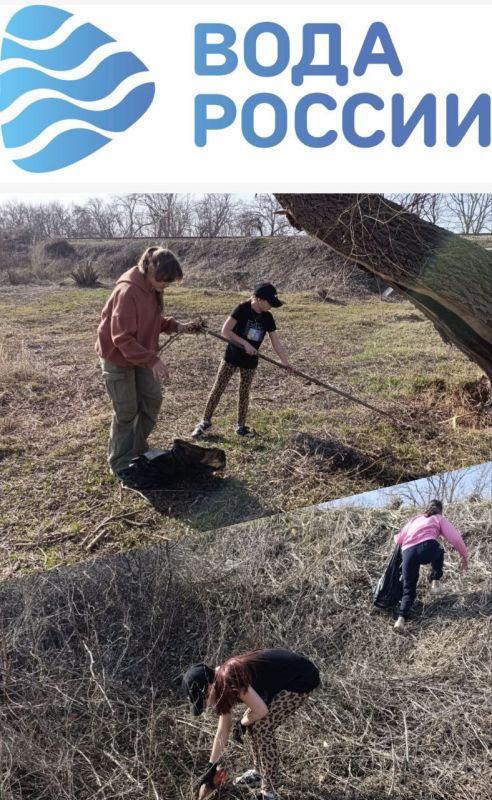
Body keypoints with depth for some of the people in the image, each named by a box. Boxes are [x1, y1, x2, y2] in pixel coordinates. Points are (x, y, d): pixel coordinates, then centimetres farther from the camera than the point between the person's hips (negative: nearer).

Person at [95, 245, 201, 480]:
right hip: (118, 357, -8)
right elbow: (122, 338, -31)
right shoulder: (127, 292, -30)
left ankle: (138, 451, 28)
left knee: (153, 400, 12)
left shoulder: (153, 289, -3)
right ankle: (121, 464, 16)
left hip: (141, 356, 8)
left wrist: (176, 326, -5)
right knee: (127, 412, 0)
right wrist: (153, 360, -36)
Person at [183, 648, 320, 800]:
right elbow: (222, 731, 10)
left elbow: (261, 711, -20)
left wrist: (241, 724, -1)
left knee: (262, 728, -7)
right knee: (251, 724, 9)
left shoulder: (229, 678, -25)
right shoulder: (223, 683, 2)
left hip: (301, 679, -9)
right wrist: (210, 771, 15)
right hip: (285, 675, 9)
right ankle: (260, 773, 29)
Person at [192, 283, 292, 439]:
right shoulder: (242, 309, -16)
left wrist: (285, 362, -3)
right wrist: (245, 343, -23)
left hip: (250, 360, 4)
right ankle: (205, 422, 9)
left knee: (244, 392, 10)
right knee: (218, 389, -1)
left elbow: (276, 342, 1)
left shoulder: (267, 318, -1)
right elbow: (225, 331, -19)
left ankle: (241, 426, 22)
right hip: (232, 356, -4)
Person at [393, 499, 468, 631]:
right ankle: (435, 582, 19)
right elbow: (455, 538, 10)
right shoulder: (439, 519, 24)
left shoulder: (414, 519, 35)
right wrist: (464, 556, 22)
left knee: (409, 589, 12)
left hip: (407, 553, 3)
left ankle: (401, 618, -9)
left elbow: (398, 539, 29)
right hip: (428, 548, -3)